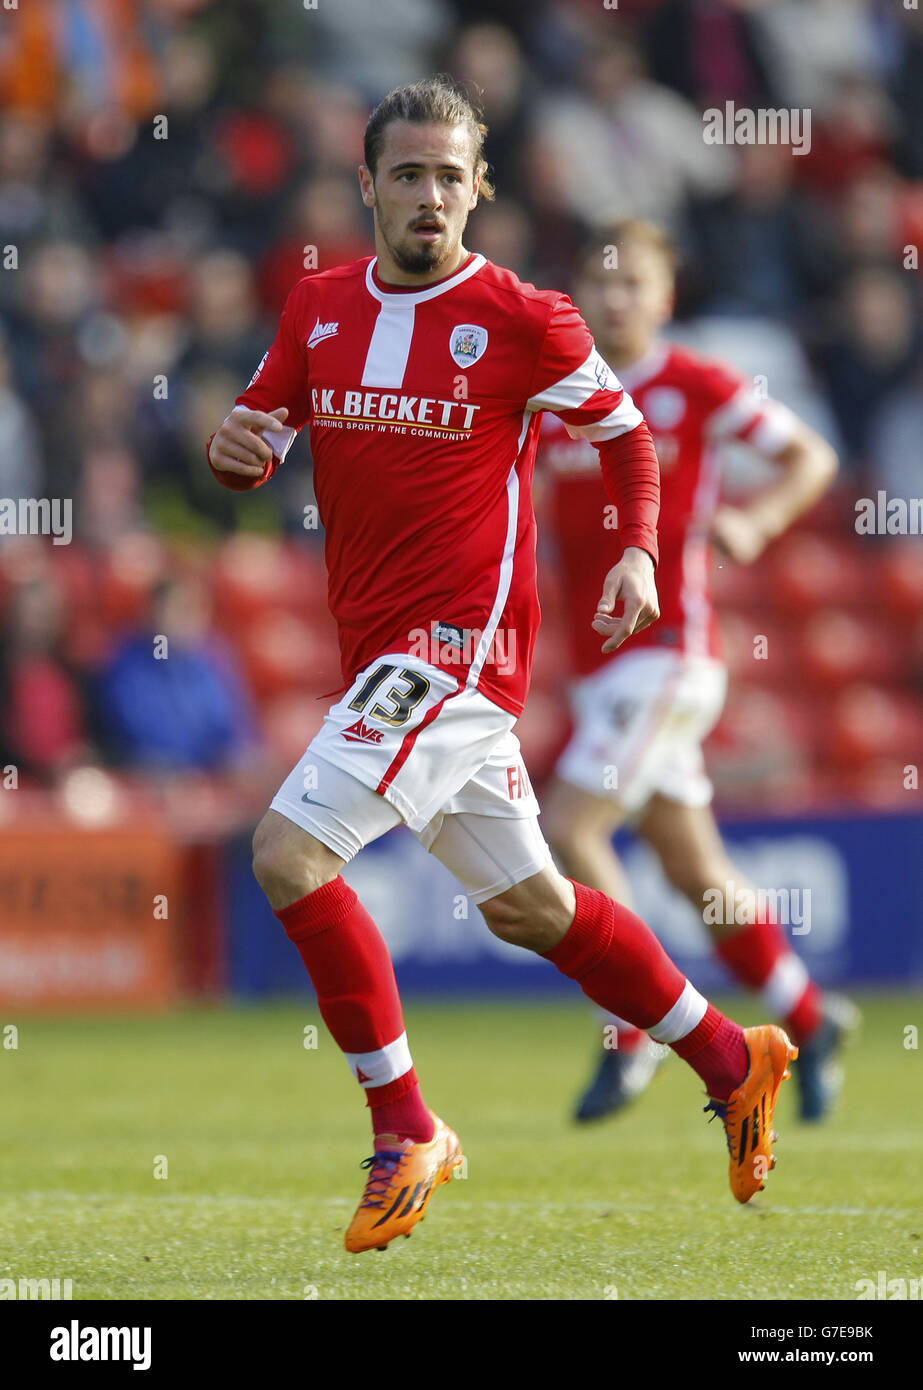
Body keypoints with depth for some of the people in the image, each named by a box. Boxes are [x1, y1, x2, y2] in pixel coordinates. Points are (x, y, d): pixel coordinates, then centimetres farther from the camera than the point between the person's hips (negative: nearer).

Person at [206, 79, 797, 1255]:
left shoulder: (520, 320, -7)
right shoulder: (319, 309, 8)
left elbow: (621, 427, 8)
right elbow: (254, 446, 14)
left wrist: (638, 551, -6)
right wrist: (234, 447, -9)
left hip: (459, 638, -7)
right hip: (384, 653, 7)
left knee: (288, 853, -19)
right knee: (527, 906, 17)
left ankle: (406, 1134, -10)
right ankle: (732, 1061, 33)